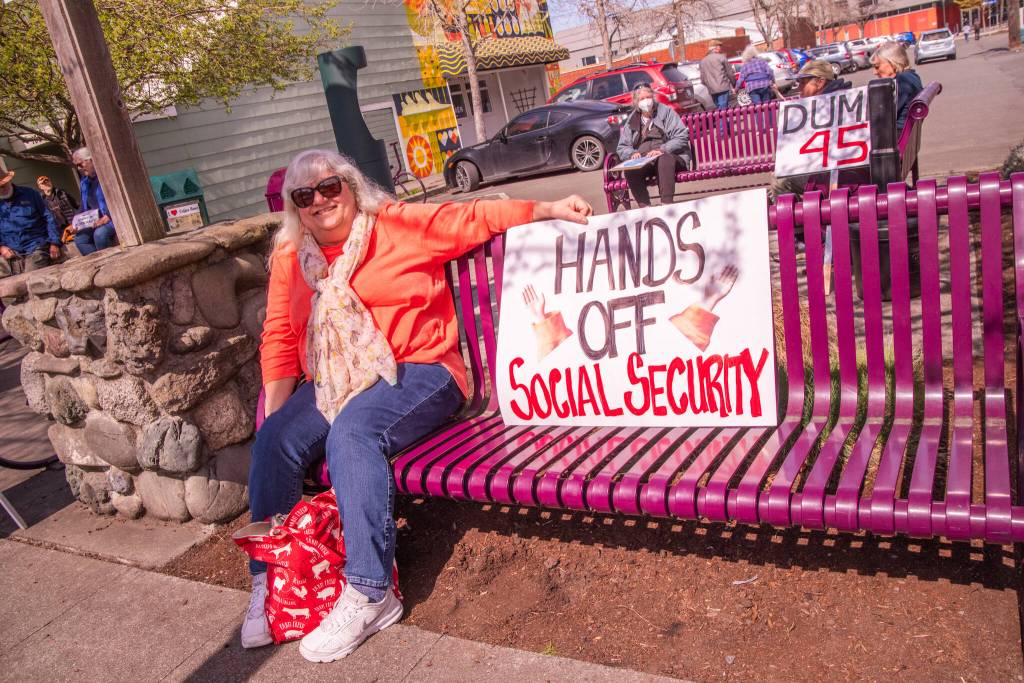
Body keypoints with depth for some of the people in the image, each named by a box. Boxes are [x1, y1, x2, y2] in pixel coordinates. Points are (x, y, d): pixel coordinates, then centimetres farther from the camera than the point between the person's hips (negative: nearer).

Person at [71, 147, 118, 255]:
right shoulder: (84, 183, 17)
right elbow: (85, 209, 22)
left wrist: (107, 217, -25)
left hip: (113, 218, -8)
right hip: (95, 223, 8)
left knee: (100, 234, -33)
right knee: (79, 239, -12)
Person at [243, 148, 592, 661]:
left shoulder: (401, 224, 2)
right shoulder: (289, 258, 14)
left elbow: (474, 218, 3)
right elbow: (279, 339, 13)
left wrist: (547, 210, -6)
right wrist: (276, 409, 1)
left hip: (415, 372, -5)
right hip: (333, 385, 5)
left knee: (352, 431, -33)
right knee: (274, 440, -19)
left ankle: (369, 593, -29)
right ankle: (269, 579, -4)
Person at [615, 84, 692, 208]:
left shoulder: (666, 112, 9)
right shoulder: (631, 120, 18)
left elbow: (682, 137, 0)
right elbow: (622, 148, 16)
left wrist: (662, 149, -15)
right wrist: (632, 153, -8)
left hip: (669, 155, -2)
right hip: (642, 162, 2)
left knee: (664, 160, -39)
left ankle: (666, 205, -45)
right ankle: (645, 207, -37)